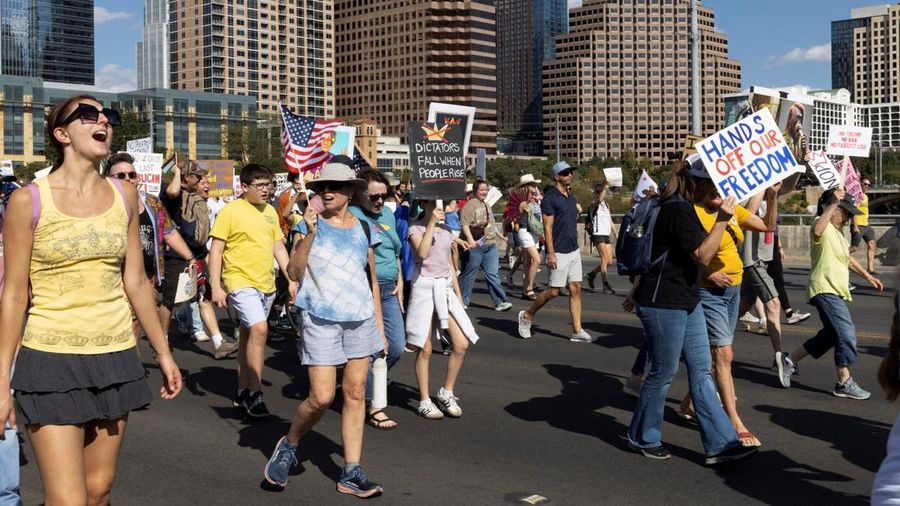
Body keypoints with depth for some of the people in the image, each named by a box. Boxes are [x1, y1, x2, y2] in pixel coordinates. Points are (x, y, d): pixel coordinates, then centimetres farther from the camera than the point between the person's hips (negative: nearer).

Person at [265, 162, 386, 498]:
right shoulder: (310, 224, 1)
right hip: (321, 319, -3)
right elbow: (294, 272, -7)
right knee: (321, 397, -8)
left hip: (361, 319, 3)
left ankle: (351, 474, 11)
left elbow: (372, 280, 13)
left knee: (355, 394, 4)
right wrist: (309, 233, -16)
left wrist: (380, 326, 12)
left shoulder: (364, 230, 8)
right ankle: (288, 446, 20)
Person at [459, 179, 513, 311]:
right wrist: (471, 240, -31)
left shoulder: (486, 205, 17)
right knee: (468, 275, 3)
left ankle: (499, 302, 3)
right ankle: (462, 302, 15)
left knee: (493, 274, 3)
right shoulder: (470, 205, -11)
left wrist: (497, 234, 33)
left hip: (490, 245, 8)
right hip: (475, 246, -7)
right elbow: (465, 225, -21)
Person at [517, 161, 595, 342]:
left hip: (574, 251, 8)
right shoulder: (550, 197, -11)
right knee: (553, 291, -3)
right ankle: (527, 316, 16)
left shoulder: (571, 197, 14)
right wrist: (551, 253, -20)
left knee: (576, 289, 4)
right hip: (559, 252, -8)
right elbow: (547, 226, -15)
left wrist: (577, 246, 18)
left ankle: (577, 331, 6)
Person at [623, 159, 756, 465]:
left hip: (686, 303, 10)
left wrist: (639, 289, 27)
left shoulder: (680, 208, 15)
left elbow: (661, 253, 22)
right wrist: (722, 220, -27)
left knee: (701, 369, 6)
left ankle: (719, 444, 7)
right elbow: (703, 256, -22)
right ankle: (643, 438, 20)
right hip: (663, 304, -10)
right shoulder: (679, 210, -17)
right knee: (664, 372, 2)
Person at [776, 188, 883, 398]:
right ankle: (844, 382, -6)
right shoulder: (822, 224, -12)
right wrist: (833, 203, -37)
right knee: (846, 333, -13)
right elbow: (816, 231, -39)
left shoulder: (838, 231, 21)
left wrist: (867, 276, 33)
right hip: (825, 289, -11)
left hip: (836, 290, 11)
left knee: (829, 336, 14)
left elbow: (847, 257, 33)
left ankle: (788, 359, 23)